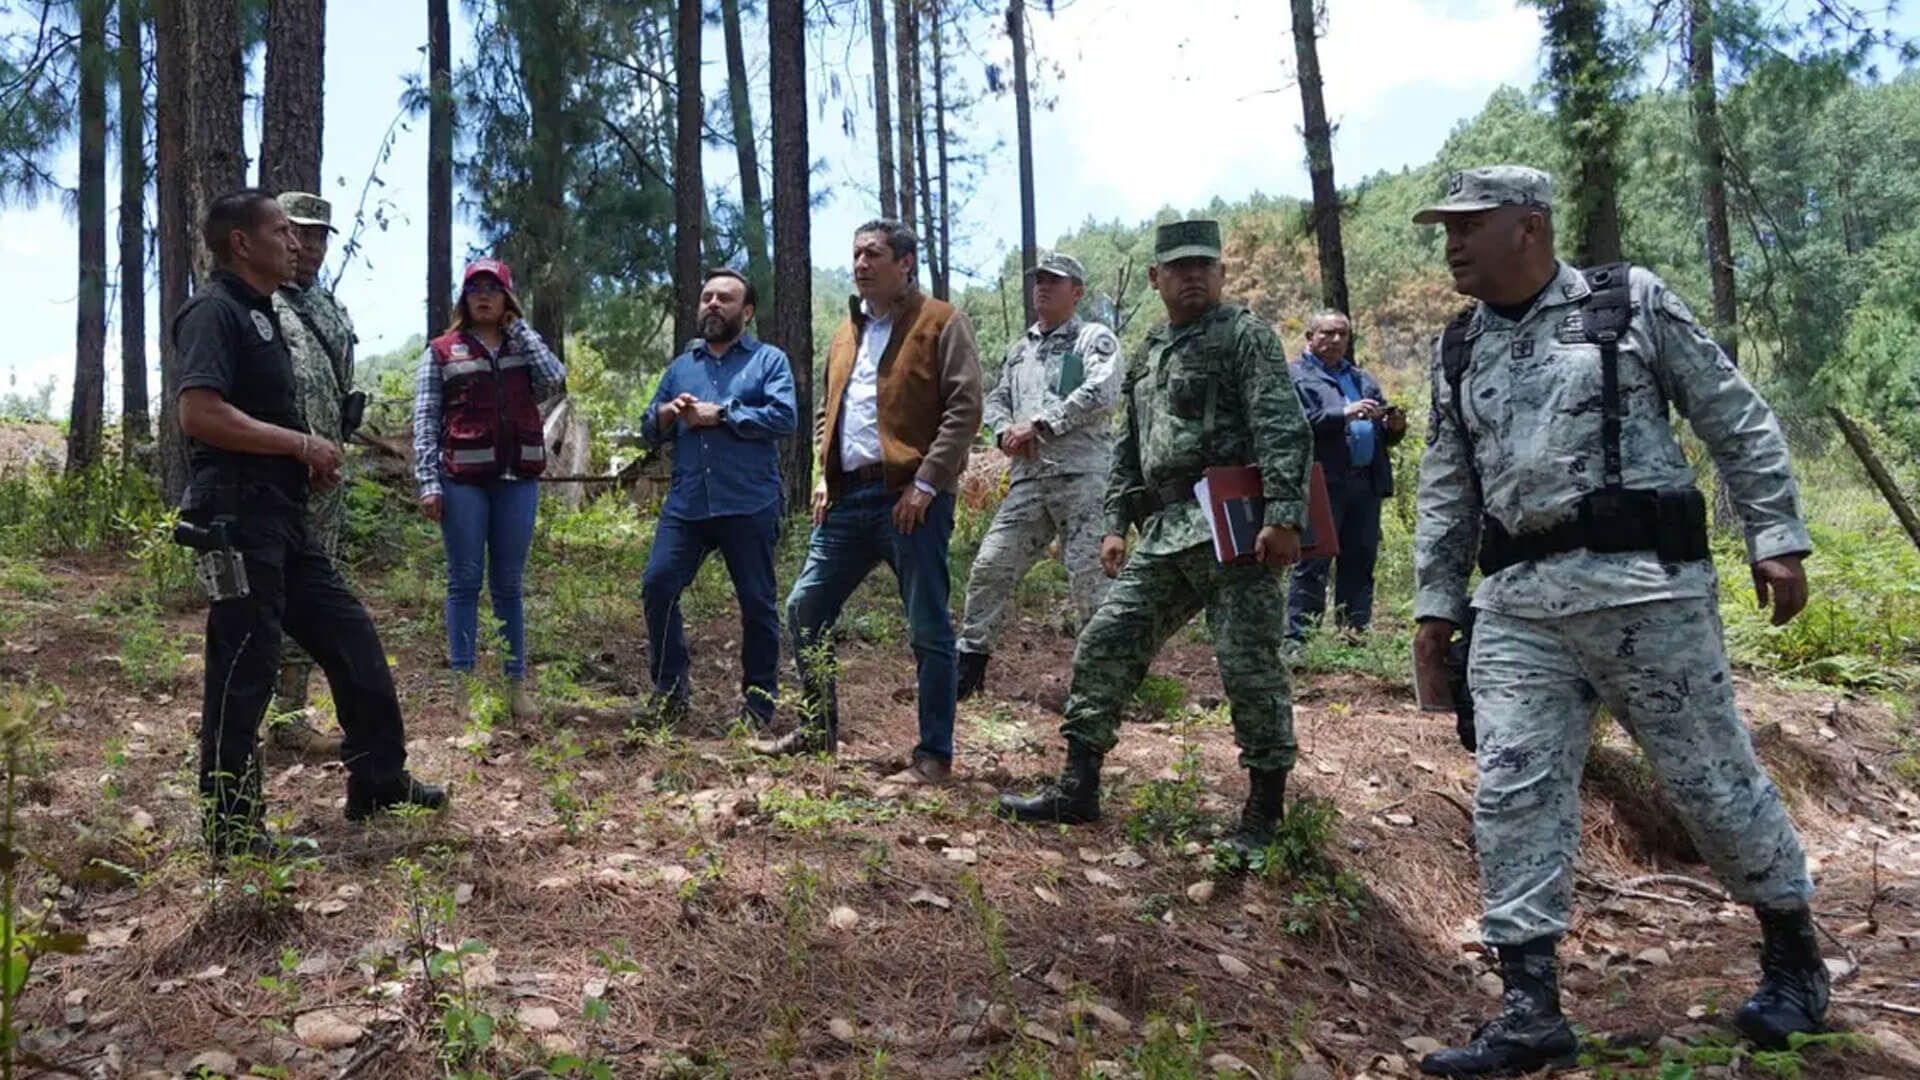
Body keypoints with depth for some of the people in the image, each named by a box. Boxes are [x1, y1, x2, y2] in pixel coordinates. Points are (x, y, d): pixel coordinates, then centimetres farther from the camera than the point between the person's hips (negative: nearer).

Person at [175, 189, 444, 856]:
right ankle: (233, 831, 9)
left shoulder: (261, 315, 19)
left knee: (353, 642, 14)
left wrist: (312, 459, 11)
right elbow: (199, 413, -24)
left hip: (283, 520, 10)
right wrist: (300, 443, -16)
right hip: (237, 518, -10)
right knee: (244, 672, -3)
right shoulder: (216, 311, -11)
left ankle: (379, 782, 26)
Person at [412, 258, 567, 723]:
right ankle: (463, 684, 6)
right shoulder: (441, 352, 6)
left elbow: (555, 383, -6)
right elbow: (425, 421, 1)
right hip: (463, 479, -2)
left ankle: (516, 683, 11)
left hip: (517, 479, 2)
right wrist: (428, 482, -9)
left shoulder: (526, 346, 14)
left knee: (508, 584, 7)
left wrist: (520, 330, 1)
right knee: (465, 582, 2)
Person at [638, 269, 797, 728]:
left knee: (757, 602, 4)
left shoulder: (769, 360, 3)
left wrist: (719, 414, -12)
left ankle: (759, 700, 17)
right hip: (686, 504, 4)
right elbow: (649, 429, 19)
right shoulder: (680, 366, 19)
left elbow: (783, 417, -13)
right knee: (658, 586, -4)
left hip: (749, 505, -4)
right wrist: (666, 414, -4)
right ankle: (669, 689, 12)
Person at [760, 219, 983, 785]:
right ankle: (817, 729, 26)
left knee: (929, 630, -2)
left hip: (909, 498, -7)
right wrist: (824, 474, 12)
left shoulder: (941, 323, -3)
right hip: (848, 496, 7)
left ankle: (935, 755, 7)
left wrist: (925, 484, -17)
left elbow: (964, 408, -11)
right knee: (805, 609, 10)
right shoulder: (847, 333, 19)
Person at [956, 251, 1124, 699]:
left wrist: (1040, 425, -14)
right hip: (1029, 477, 6)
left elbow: (1100, 393, -13)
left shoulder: (1095, 339, 3)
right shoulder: (1020, 349, 24)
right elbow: (996, 399, 27)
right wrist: (1006, 431, 3)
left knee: (1089, 575, -8)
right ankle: (970, 660, 10)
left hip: (1082, 474, -6)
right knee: (990, 565, 1)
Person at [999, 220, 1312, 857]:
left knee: (1249, 665, -4)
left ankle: (1265, 812, 9)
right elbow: (1128, 451, 26)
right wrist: (1116, 523, 17)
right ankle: (1077, 792, 13)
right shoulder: (1149, 355, 21)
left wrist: (1284, 514, -22)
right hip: (1164, 535, 7)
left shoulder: (1245, 336, -1)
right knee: (1104, 645, 5)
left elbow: (1283, 429, -12)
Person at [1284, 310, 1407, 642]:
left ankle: (1355, 633, 14)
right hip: (1322, 485, -6)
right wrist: (1344, 414, -20)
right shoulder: (1294, 376, 4)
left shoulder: (1364, 380, 25)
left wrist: (1395, 426, 2)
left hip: (1366, 483, 6)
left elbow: (1385, 436, 25)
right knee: (1312, 565, -6)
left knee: (1360, 563, 8)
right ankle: (1298, 639, -3)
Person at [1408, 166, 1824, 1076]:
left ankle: (1793, 951, 29)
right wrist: (1434, 599, 14)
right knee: (1512, 794, -4)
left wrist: (1776, 537, -2)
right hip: (1516, 600, 4)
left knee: (1709, 777, 5)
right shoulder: (1457, 349, 15)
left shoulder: (1633, 302, 2)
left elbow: (1738, 422, 3)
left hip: (1644, 582, -4)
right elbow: (1446, 488, 17)